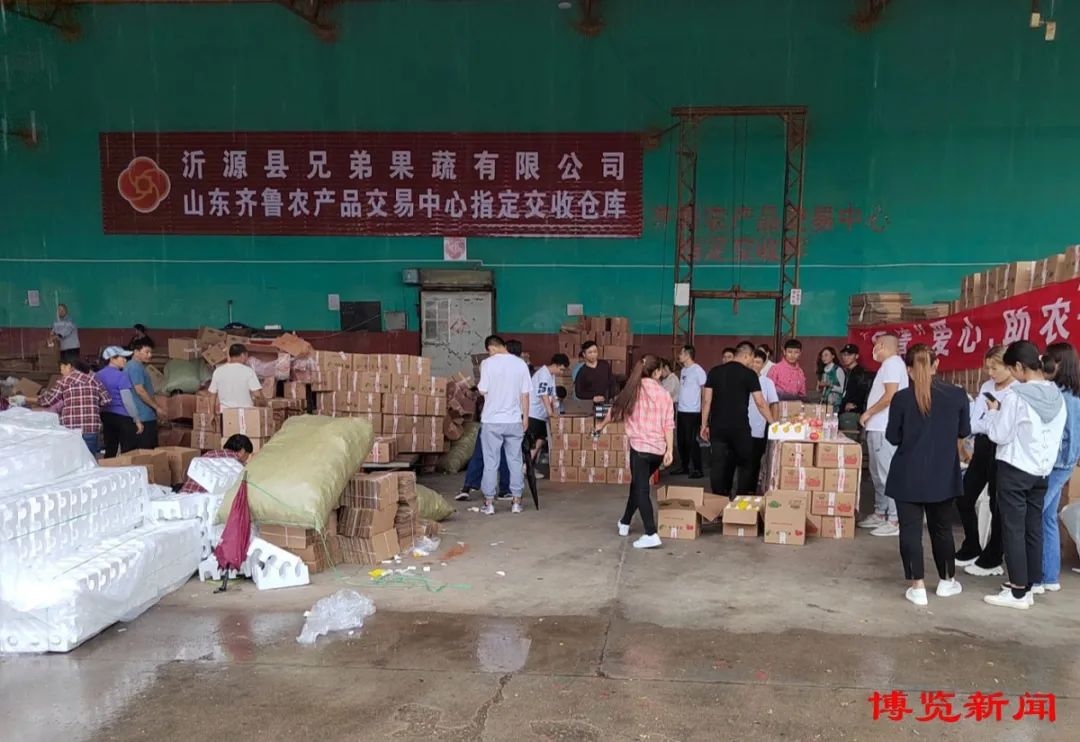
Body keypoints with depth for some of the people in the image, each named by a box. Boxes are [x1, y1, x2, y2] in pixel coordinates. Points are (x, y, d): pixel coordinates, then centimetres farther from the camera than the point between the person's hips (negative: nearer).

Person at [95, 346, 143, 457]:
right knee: (129, 452, -3)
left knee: (110, 451, 12)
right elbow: (127, 401, -17)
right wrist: (137, 420, -12)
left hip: (105, 416, 7)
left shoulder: (97, 375, 9)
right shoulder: (121, 376, -13)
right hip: (122, 417, -7)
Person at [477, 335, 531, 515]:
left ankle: (489, 503, 9)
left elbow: (482, 390, -8)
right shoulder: (520, 363, 0)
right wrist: (525, 417, 11)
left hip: (492, 421, -2)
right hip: (514, 420, 3)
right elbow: (525, 394, 2)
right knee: (515, 461, 10)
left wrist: (478, 387, 15)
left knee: (491, 463, 5)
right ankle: (516, 502, 14)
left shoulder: (488, 363, -8)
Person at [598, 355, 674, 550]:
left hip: (640, 447, -3)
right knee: (637, 484, 21)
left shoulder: (632, 390, 1)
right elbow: (668, 424, -2)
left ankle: (651, 534, -14)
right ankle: (624, 523, 36)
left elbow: (615, 410, 14)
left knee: (641, 489, -2)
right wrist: (670, 450, -1)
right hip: (659, 450, 3)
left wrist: (602, 425, 31)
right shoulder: (664, 394, 4)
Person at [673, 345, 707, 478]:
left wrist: (704, 413, -15)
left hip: (692, 412, -8)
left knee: (691, 441, -5)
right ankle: (684, 467, 22)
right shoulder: (683, 370, 14)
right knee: (681, 441, 12)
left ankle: (697, 469, 3)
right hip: (681, 411, 8)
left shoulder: (698, 370, -10)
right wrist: (677, 411, 17)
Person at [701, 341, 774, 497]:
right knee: (745, 463, 13)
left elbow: (706, 400, 4)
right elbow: (760, 404, -4)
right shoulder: (749, 374, -4)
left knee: (718, 465, 7)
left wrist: (704, 424, 10)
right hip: (739, 427, -3)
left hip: (717, 427, 3)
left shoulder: (715, 372, 6)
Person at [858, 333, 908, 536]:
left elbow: (890, 395, -21)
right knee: (878, 473, 15)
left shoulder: (892, 363, -12)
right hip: (878, 427, 11)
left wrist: (868, 413, -13)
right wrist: (871, 416, 16)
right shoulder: (889, 364, 19)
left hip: (884, 429, -11)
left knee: (888, 474, -9)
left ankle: (895, 520, -6)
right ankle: (880, 513, 22)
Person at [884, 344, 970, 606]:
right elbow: (964, 432, 6)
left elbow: (893, 438, -5)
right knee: (942, 528, 18)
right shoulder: (957, 395, -6)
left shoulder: (901, 398, -12)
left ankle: (918, 587, 3)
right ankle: (946, 581, 31)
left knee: (911, 529, 4)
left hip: (909, 476, -3)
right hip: (943, 475, 3)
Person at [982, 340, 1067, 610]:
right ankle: (1028, 587, 18)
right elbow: (1055, 437, 13)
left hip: (1015, 470, -7)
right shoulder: (1058, 397, 5)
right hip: (1041, 471, 7)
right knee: (1034, 530, 11)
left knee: (1013, 530, -1)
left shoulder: (1017, 396, -16)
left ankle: (1018, 592, 1)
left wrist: (994, 412, 4)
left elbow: (1000, 435, -10)